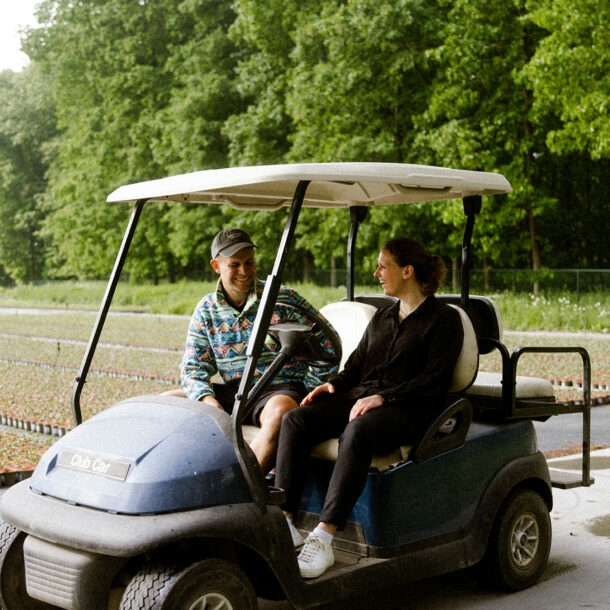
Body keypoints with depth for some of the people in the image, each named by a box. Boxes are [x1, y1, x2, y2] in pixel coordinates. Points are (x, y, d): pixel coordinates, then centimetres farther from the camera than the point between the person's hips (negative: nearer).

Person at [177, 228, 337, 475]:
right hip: (231, 392, 4)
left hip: (280, 390, -4)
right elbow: (193, 366, 3)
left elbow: (328, 344, -1)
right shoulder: (206, 310, 6)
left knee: (281, 411, -40)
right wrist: (207, 399, -18)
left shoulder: (284, 299, -3)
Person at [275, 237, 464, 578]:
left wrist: (383, 396, -20)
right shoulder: (382, 318, 24)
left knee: (357, 432, -39)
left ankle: (324, 538, -40)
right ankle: (284, 520, -24)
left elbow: (434, 382, -10)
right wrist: (333, 383, 1)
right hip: (360, 397, 7)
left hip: (411, 410, -7)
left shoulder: (444, 319, 1)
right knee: (295, 420, -20)